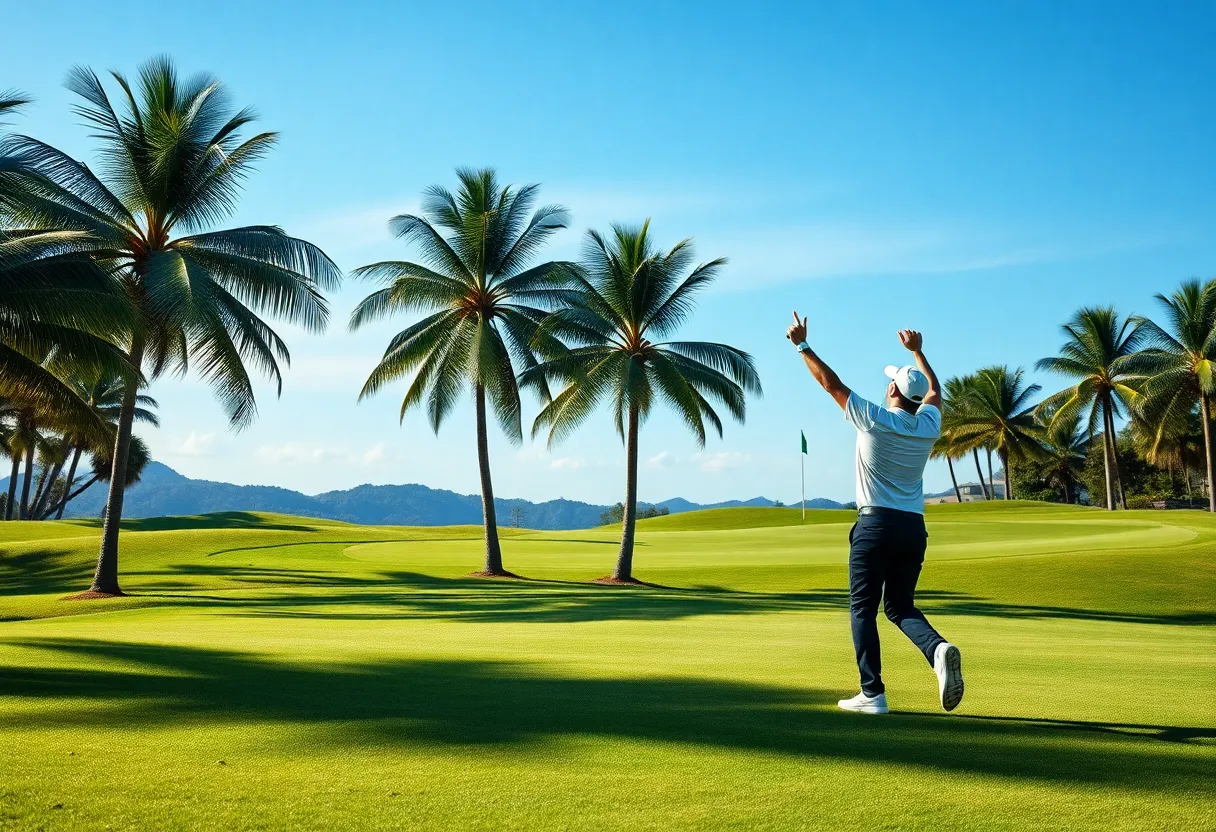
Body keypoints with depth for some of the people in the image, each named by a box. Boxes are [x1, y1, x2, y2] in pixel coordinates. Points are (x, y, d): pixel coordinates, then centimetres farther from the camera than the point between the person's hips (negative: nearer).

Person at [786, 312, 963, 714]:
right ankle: (939, 649, -14)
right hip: (914, 528, 5)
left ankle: (872, 693, -4)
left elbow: (831, 382, 0)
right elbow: (935, 391, 27)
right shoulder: (928, 425, 5)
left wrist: (802, 345, 10)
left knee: (862, 607, 3)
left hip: (876, 524, -5)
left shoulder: (874, 420, -8)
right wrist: (918, 350, 38)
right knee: (900, 606, 15)